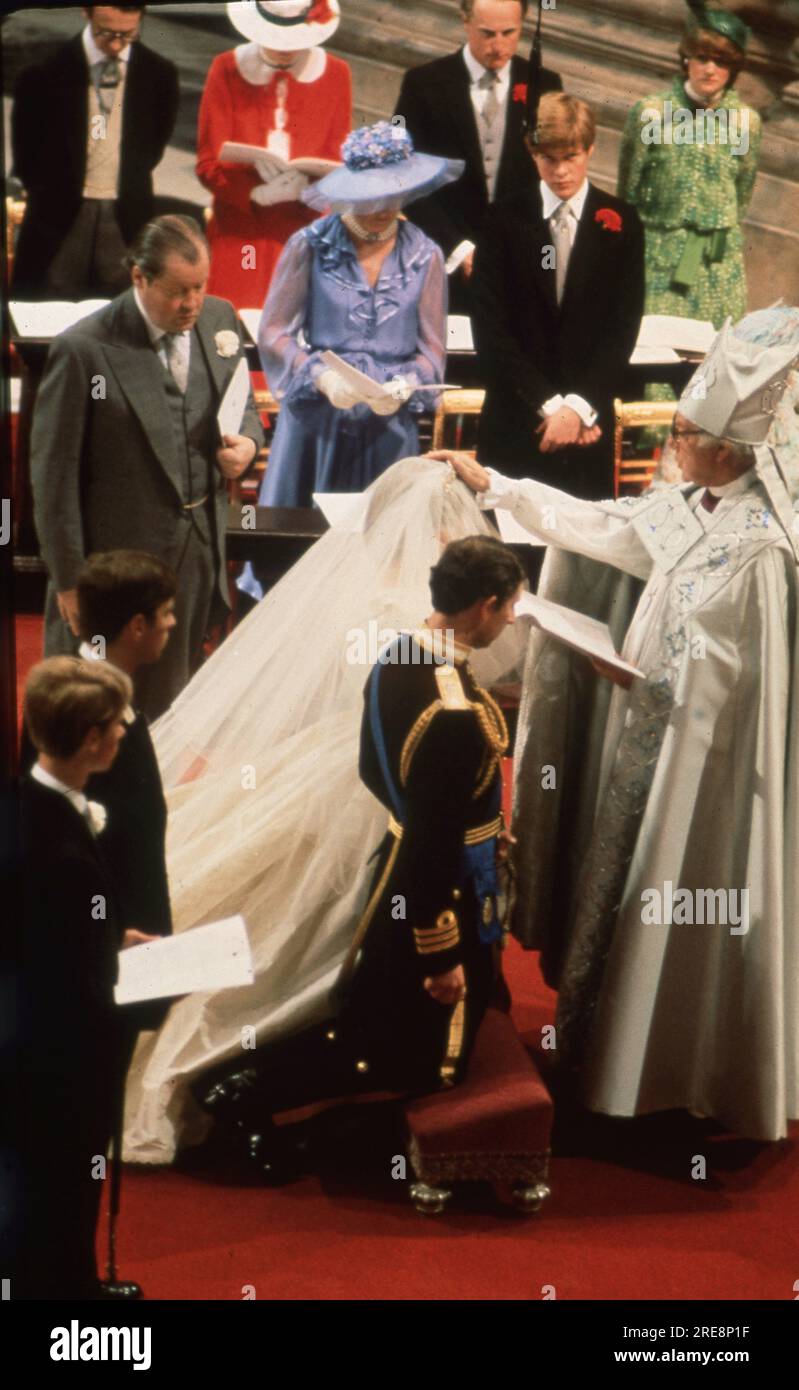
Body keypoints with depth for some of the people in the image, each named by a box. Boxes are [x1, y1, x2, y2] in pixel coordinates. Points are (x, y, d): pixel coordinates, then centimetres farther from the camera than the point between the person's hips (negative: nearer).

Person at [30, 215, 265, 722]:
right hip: (121, 558, -5)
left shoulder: (220, 320, 0)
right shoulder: (84, 350, -17)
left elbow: (243, 405, 18)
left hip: (201, 553, 5)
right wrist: (69, 578, -10)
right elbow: (54, 473, -12)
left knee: (173, 702, 19)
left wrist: (247, 441, -7)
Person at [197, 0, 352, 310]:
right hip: (240, 233, -1)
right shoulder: (227, 70, 1)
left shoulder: (335, 73, 4)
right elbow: (208, 165, -3)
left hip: (304, 229, 1)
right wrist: (258, 194, -20)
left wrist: (307, 184, -19)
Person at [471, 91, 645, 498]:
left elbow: (623, 328, -2)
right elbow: (489, 329, -3)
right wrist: (548, 404, -10)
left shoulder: (620, 224, 3)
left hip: (590, 425, 0)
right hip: (514, 422, 0)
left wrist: (579, 407, -13)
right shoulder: (506, 221, 2)